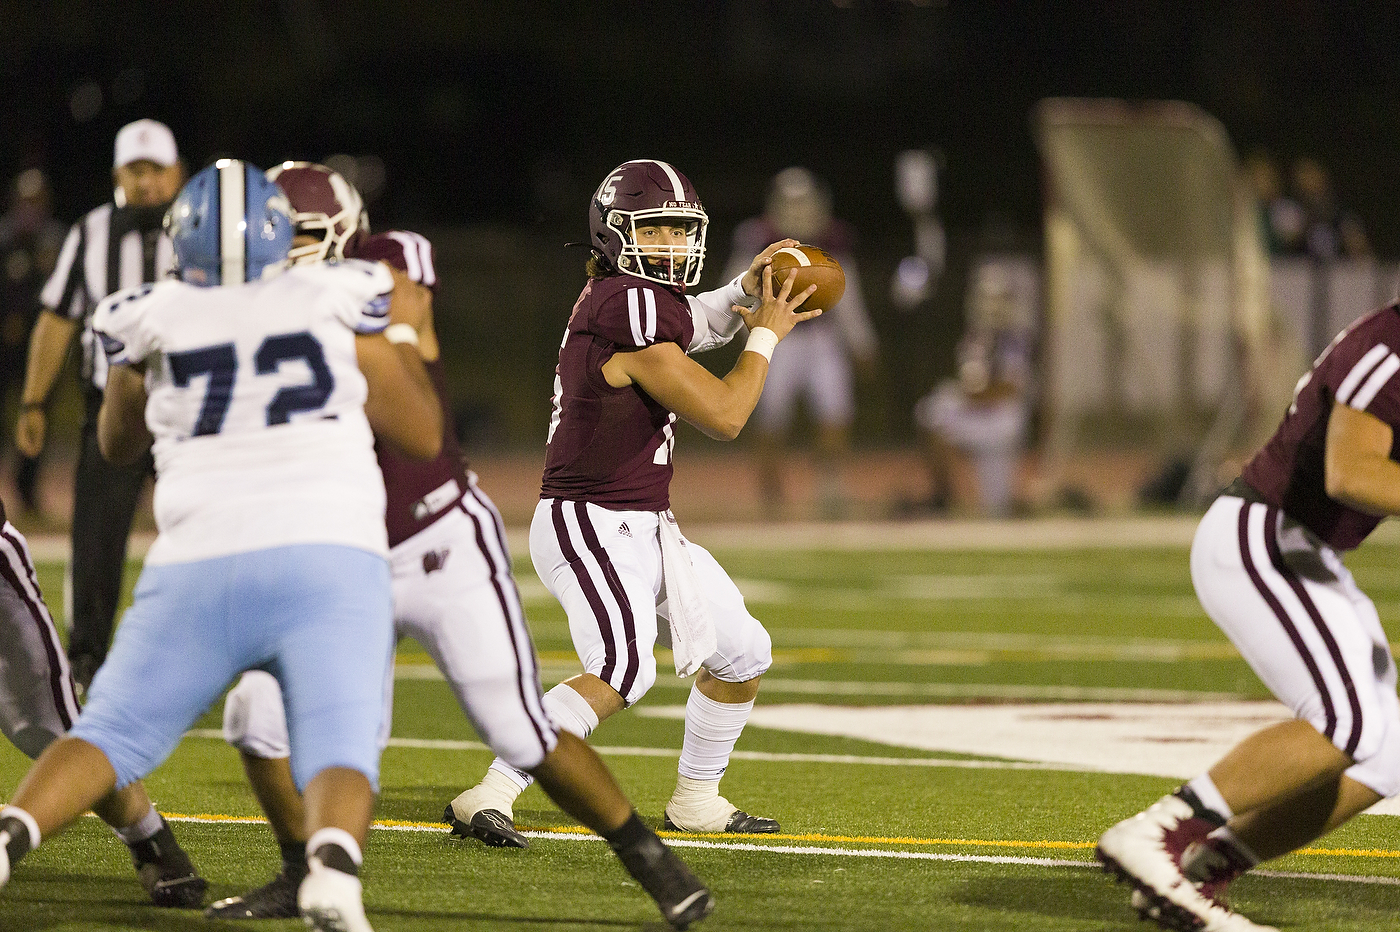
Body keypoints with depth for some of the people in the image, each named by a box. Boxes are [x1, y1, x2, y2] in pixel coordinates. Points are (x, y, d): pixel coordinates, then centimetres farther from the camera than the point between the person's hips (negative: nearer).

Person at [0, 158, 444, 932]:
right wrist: (405, 338, 34)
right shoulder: (338, 304, 10)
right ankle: (333, 864, -36)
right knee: (337, 756, -5)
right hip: (327, 557, -1)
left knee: (113, 734, 12)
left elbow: (118, 443, 32)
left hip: (197, 572, 1)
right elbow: (422, 434, 20)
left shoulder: (153, 322, 13)